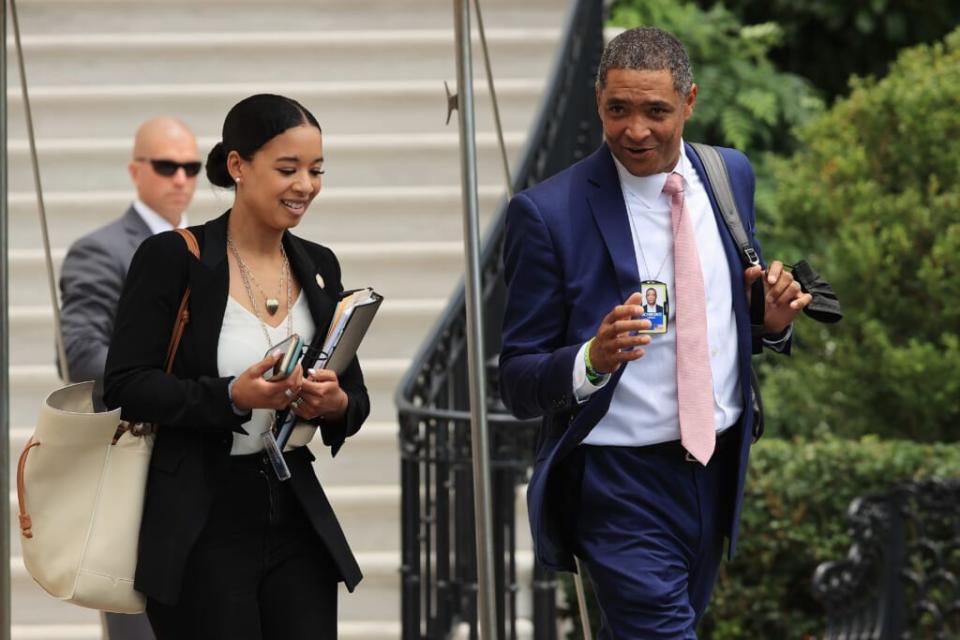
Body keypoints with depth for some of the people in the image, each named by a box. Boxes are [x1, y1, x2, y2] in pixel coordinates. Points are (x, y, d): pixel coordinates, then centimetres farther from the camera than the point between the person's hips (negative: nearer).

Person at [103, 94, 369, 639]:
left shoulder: (319, 267, 10)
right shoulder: (173, 259, -6)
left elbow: (357, 397, 13)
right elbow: (126, 386, -11)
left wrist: (334, 404, -11)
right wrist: (231, 396, -24)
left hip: (296, 517, 5)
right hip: (201, 531, -5)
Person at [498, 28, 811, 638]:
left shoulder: (731, 175, 3)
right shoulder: (548, 212, -13)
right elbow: (519, 383, -10)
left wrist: (773, 320, -6)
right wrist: (594, 359, -31)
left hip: (719, 469, 6)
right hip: (622, 486, -6)